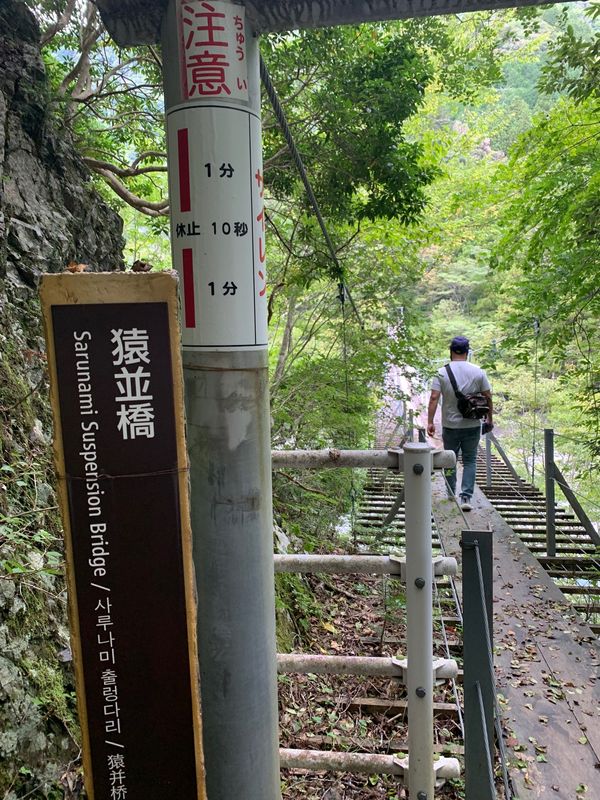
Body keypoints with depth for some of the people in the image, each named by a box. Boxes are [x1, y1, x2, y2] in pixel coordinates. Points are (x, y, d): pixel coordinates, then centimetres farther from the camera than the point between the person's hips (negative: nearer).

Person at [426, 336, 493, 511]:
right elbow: (488, 397, 0)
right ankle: (466, 497, -3)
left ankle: (451, 493, 29)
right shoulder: (478, 372, -3)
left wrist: (430, 422, -7)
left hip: (450, 426, 0)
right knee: (470, 461, 7)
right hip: (472, 426, 0)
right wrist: (490, 419, 12)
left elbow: (434, 398, -11)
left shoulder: (442, 372, -6)